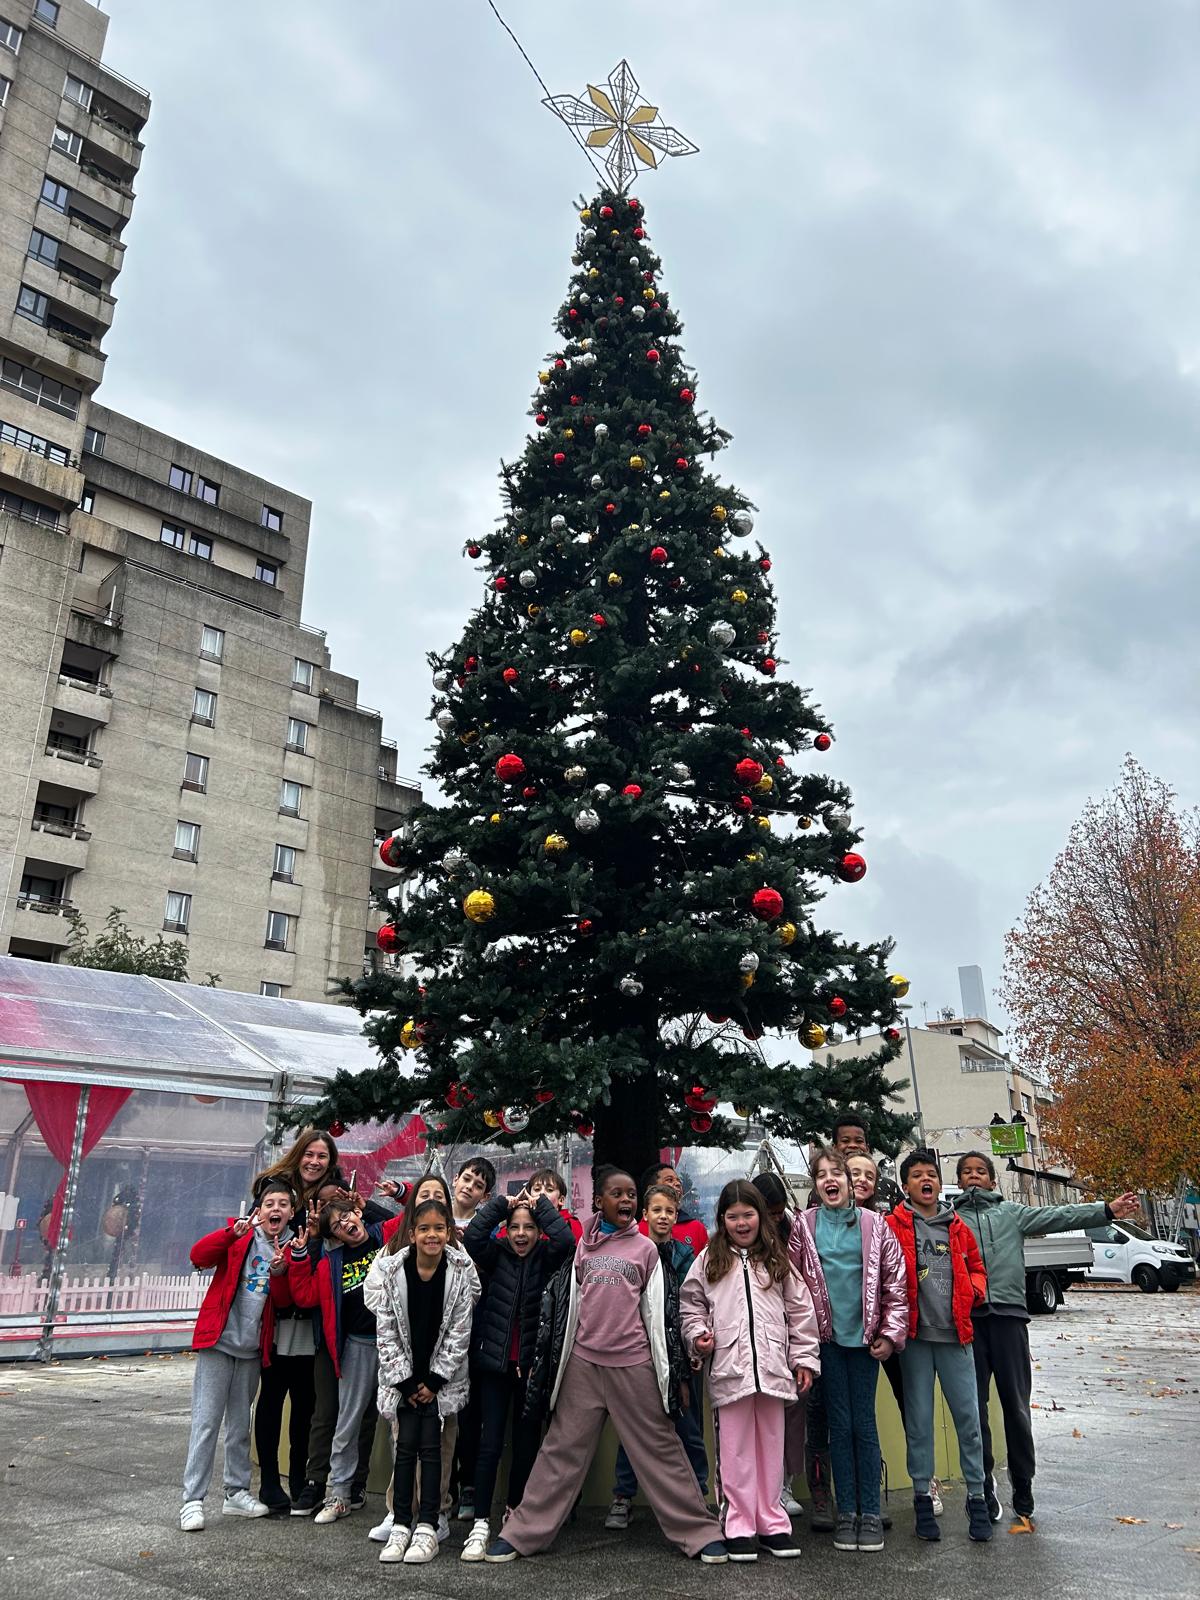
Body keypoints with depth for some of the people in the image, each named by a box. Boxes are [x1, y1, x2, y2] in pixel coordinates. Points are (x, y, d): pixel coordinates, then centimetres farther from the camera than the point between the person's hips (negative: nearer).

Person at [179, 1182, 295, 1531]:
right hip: (218, 1341, -4)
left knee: (240, 1423, 15)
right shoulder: (239, 1234, -3)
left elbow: (284, 1302, 1)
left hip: (252, 1347, 5)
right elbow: (198, 1257, -19)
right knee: (206, 1421, -5)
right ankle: (193, 1499, 2)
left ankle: (237, 1492, 25)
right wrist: (233, 1232, -33)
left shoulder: (288, 1250, 8)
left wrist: (280, 1273, -18)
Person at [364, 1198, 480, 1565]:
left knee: (430, 1446, -3)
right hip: (404, 1375, 1)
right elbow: (386, 1329, -7)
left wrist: (435, 1380, -9)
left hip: (441, 1374, -1)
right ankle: (400, 1524, 10)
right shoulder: (391, 1270, -11)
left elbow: (459, 1331, -8)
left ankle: (427, 1527, 5)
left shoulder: (461, 1272, -13)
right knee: (405, 1444, 1)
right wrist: (405, 1382, -8)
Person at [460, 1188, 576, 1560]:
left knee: (527, 1443, 10)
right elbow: (472, 1237, -18)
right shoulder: (495, 1255, 1)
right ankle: (481, 1524, 4)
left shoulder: (547, 1258, 0)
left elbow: (566, 1241, -20)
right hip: (494, 1362, 0)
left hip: (533, 1364, 1)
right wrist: (501, 1203, -18)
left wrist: (543, 1205, -16)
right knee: (490, 1442, -3)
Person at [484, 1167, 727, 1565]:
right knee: (562, 1449, 5)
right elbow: (567, 1304, 12)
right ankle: (522, 1533, 14)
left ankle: (699, 1532, 12)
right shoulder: (582, 1245, 8)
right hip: (582, 1363, 1)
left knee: (660, 1449, 4)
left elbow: (655, 1311, 6)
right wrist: (547, 1361, 12)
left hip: (633, 1364, -1)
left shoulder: (645, 1248, 6)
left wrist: (665, 1369, 3)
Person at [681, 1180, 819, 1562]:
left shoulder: (778, 1260, 8)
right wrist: (698, 1336, -7)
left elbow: (800, 1310, 8)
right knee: (736, 1449, 3)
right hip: (729, 1367, -1)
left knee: (771, 1445, 9)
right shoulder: (709, 1260, 5)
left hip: (772, 1365, 1)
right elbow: (691, 1306, 9)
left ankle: (771, 1522, 20)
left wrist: (805, 1359, 4)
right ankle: (740, 1526, 13)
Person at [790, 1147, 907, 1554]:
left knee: (864, 1424, 5)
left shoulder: (874, 1224, 0)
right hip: (826, 1337, 0)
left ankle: (870, 1512, 15)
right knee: (840, 1424, 7)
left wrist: (890, 1332, -2)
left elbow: (895, 1282, 1)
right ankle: (845, 1512, 17)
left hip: (864, 1336, 0)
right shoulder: (804, 1224, 0)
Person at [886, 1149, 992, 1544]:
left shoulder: (957, 1227, 11)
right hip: (915, 1334, -2)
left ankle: (976, 1496, 17)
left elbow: (976, 1269, 20)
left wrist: (972, 1291, 1)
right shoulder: (893, 1226, 0)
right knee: (919, 1418, 5)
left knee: (968, 1416, 3)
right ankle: (922, 1497, 17)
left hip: (955, 1334, 2)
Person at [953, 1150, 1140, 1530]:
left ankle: (1023, 1497, 14)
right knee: (974, 1408, 4)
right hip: (967, 1319, 0)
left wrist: (1106, 1210, -11)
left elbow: (1056, 1216, 0)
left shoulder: (1011, 1212, 13)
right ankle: (984, 1488, 16)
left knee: (1016, 1406, 4)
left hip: (1007, 1316, 0)